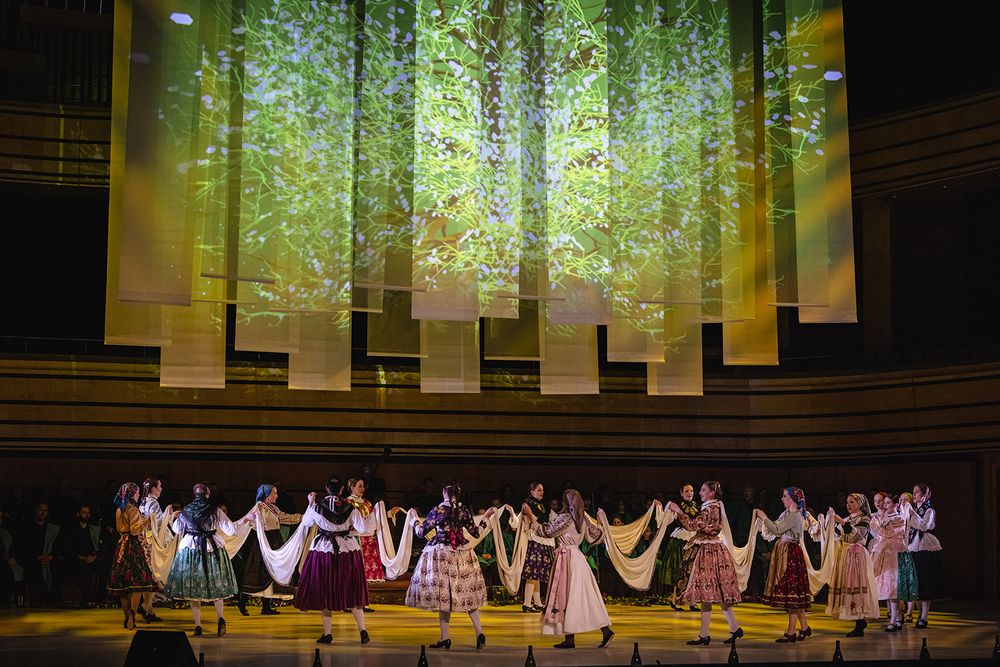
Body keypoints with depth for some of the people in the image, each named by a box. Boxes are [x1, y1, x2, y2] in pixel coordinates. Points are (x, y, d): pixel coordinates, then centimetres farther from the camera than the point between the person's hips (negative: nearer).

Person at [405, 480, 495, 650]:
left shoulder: (437, 511, -10)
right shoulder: (464, 510, -1)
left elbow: (421, 532, -2)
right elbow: (476, 533, 9)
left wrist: (414, 517, 16)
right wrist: (485, 517, 24)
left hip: (441, 554, -3)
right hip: (462, 555, 4)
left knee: (443, 595, 2)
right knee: (467, 592, 11)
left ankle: (445, 638, 3)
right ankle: (479, 633, 7)